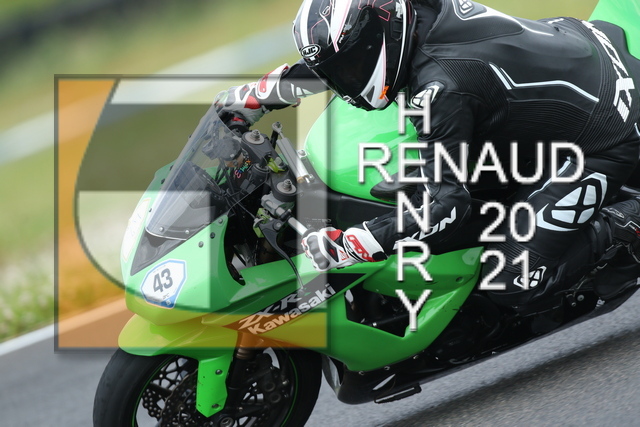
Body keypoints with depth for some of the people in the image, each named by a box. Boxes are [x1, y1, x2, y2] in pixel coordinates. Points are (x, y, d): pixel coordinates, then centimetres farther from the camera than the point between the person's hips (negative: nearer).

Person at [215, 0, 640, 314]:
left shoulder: (441, 87, -32)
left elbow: (447, 207, -33)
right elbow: (336, 59, 12)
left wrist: (348, 245, -35)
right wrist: (258, 94, 11)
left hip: (602, 138, -9)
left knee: (518, 286, -15)